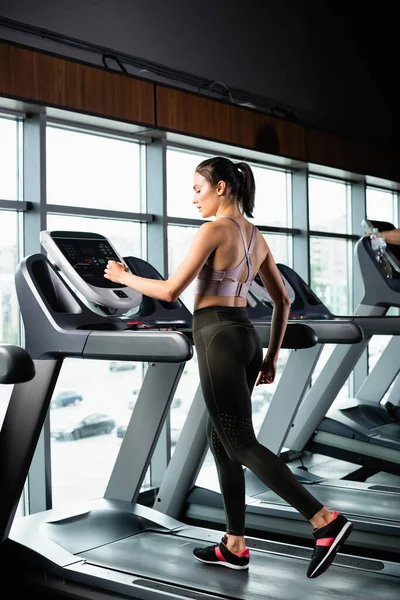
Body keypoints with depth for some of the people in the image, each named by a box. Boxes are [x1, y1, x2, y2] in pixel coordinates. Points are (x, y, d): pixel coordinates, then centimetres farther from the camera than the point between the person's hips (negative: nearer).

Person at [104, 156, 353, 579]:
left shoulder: (214, 229, -11)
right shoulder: (256, 237, 13)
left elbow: (170, 291, -14)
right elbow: (282, 301, 16)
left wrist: (123, 276, 1)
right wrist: (271, 355, 21)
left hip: (219, 338, -9)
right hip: (245, 336, 9)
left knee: (240, 444, -3)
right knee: (220, 439, 14)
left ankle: (325, 521, -8)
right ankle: (234, 546, 20)